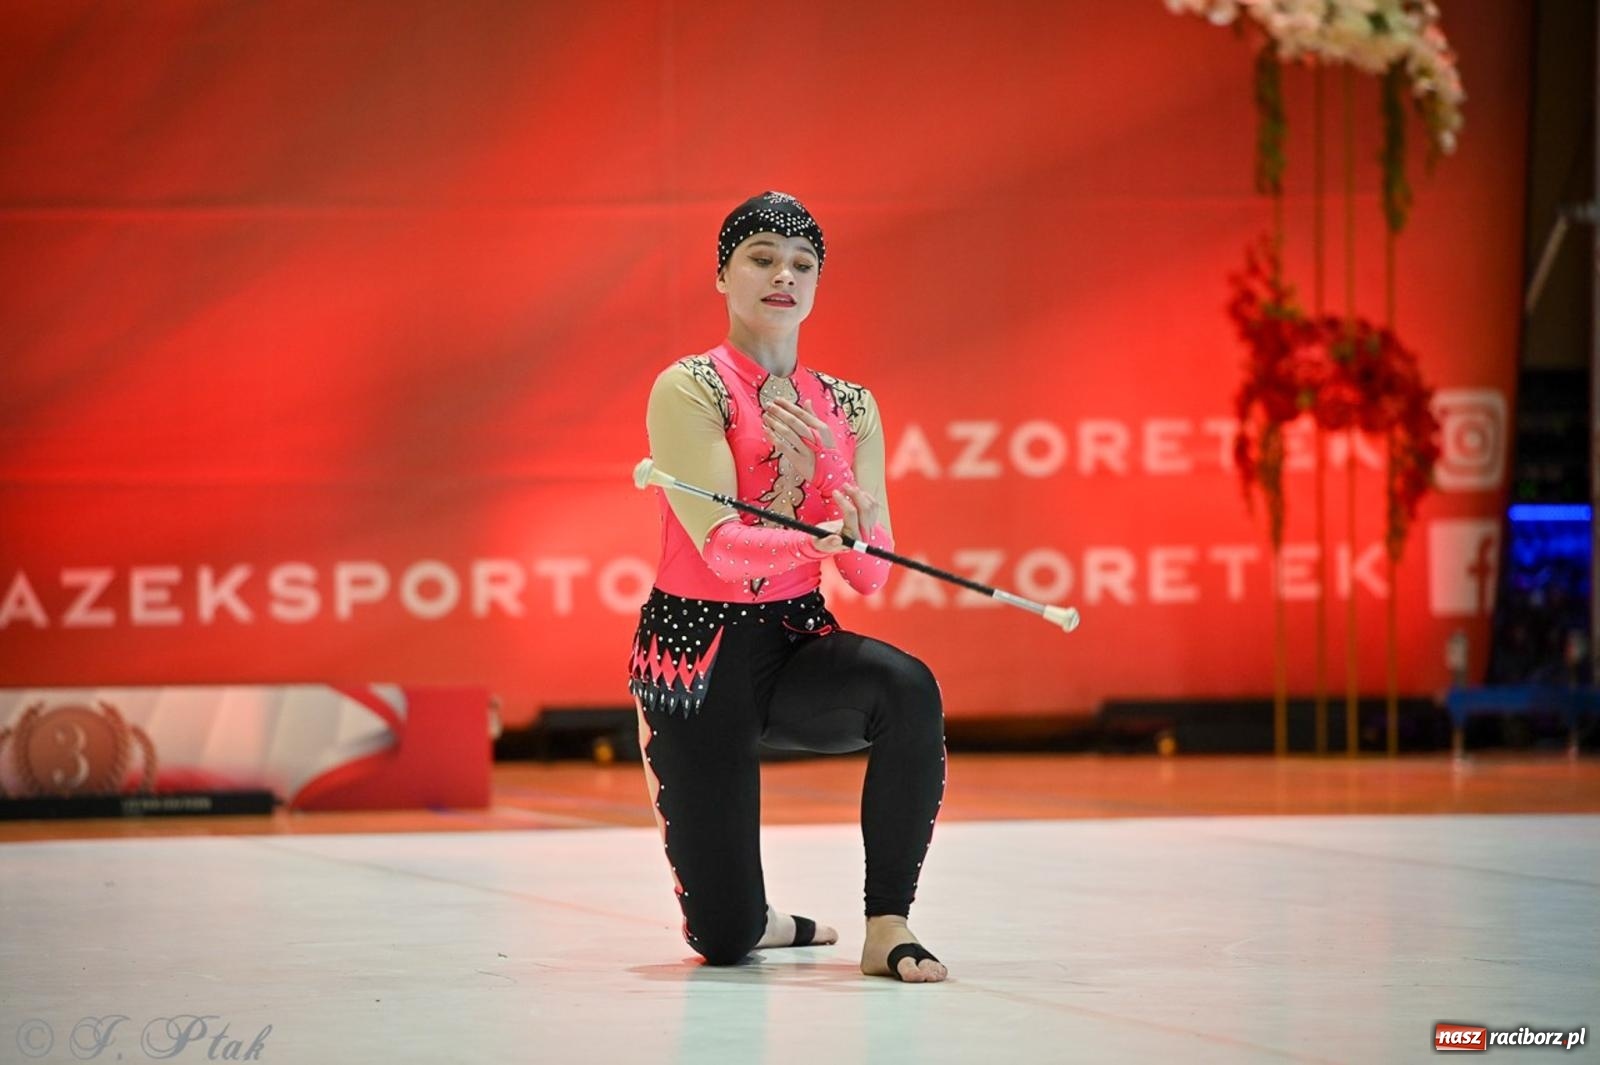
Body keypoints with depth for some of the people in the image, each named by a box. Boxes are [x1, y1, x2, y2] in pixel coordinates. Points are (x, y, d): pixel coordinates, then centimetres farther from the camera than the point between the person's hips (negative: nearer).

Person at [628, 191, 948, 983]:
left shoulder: (847, 407, 6)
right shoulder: (688, 391, -9)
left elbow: (868, 576, -2)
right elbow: (720, 547, -22)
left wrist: (819, 462, -16)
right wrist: (811, 543, -42)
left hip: (797, 647, 4)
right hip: (699, 650, -4)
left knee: (908, 690, -34)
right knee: (724, 939, -10)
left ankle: (887, 926, -22)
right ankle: (751, 917, 31)